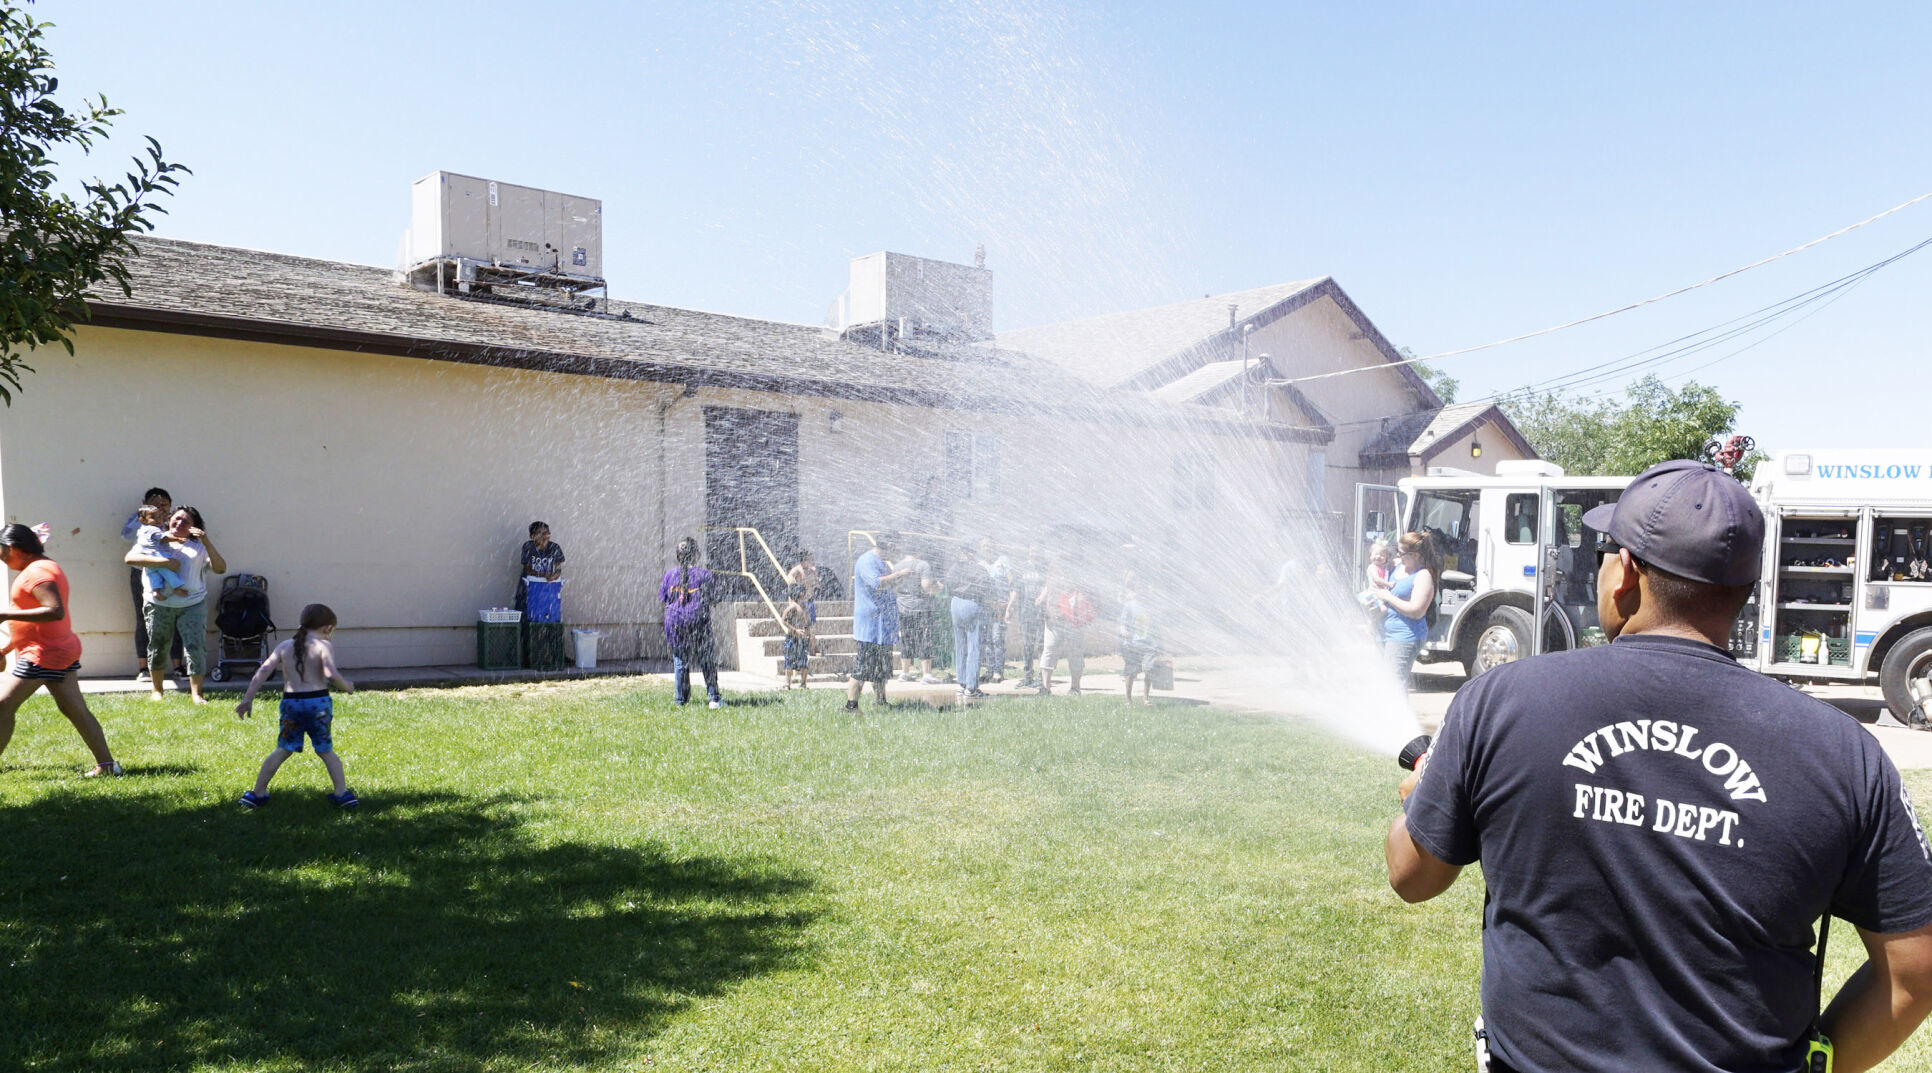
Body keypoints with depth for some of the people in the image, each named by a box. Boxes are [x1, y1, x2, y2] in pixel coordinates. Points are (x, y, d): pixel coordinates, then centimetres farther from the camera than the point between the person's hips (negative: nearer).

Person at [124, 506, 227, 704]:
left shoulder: (199, 546, 5)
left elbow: (221, 568, -7)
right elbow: (130, 558, -10)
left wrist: (207, 542, -17)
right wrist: (163, 561, -21)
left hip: (193, 604, -1)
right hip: (159, 604, 1)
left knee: (196, 646, -11)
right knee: (157, 647, 12)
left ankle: (196, 693, -8)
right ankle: (156, 690, 30)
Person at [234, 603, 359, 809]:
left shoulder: (284, 646, 11)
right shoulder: (324, 646, -4)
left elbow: (263, 671, 3)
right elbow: (331, 674, -17)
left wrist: (248, 698, 4)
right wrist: (347, 686, 0)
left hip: (290, 702, 3)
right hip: (318, 702, -3)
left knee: (283, 750, 16)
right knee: (326, 750, 11)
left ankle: (257, 794, 19)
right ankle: (342, 793, 9)